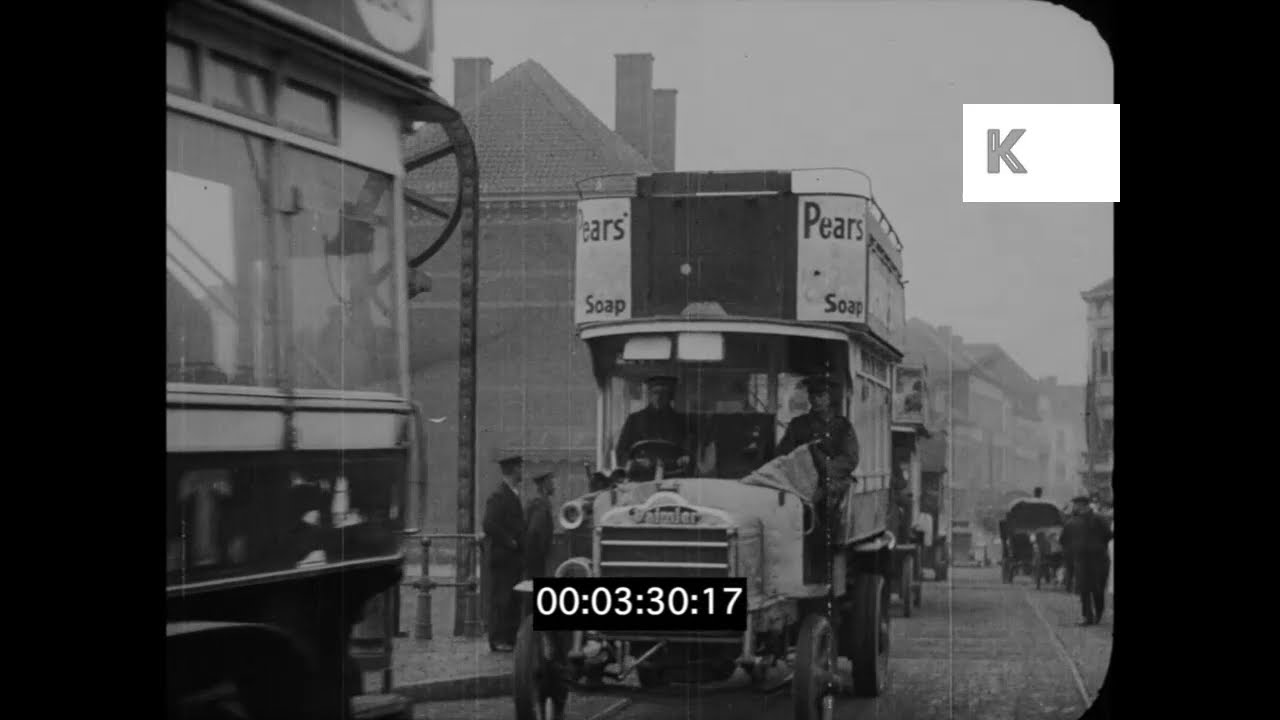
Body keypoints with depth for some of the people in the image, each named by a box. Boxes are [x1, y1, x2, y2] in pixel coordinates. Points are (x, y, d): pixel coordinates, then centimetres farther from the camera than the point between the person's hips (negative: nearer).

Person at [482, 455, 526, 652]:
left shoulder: (512, 495, 16)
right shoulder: (499, 496, -13)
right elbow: (490, 525, -21)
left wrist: (518, 543, 9)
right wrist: (509, 542, -16)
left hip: (514, 557, 9)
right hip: (503, 557, -9)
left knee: (514, 600, 10)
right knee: (500, 599, -4)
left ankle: (510, 638, 15)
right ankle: (498, 641, -1)